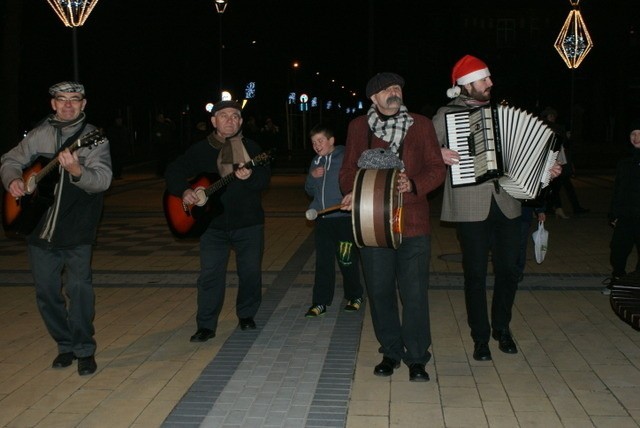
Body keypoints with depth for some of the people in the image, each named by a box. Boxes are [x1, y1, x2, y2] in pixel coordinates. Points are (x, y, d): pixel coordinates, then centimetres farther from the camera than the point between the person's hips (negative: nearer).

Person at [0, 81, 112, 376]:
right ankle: (65, 345, 25)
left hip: (77, 229, -4)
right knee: (46, 290, 8)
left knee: (78, 286, -13)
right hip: (40, 227, 4)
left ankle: (84, 350, 3)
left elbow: (103, 180, -17)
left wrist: (77, 171, -37)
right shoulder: (39, 135, 7)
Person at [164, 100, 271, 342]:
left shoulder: (251, 148, 1)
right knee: (210, 275, -3)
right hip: (213, 224, 0)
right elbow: (173, 172, 5)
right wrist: (184, 191, -14)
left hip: (248, 222, 0)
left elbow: (265, 179, -10)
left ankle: (246, 315, 27)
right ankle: (206, 326, 6)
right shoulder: (200, 150, 3)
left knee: (251, 272, 6)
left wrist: (249, 176, -32)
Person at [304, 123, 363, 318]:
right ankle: (320, 302, 14)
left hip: (344, 217, -5)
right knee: (323, 262, 8)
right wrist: (312, 176, 1)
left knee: (347, 260, 5)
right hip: (322, 219, 5)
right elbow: (309, 191, 19)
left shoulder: (346, 157, -6)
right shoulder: (316, 162, 14)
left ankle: (355, 296, 23)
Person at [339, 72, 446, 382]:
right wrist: (351, 192, -9)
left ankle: (417, 359, 11)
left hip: (413, 222, -1)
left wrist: (414, 184, -15)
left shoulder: (421, 125, 8)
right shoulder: (358, 127, 10)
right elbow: (348, 169, 12)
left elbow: (437, 168, 4)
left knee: (414, 293, -2)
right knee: (380, 291, 7)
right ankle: (390, 353, 23)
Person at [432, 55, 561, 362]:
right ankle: (481, 337, 16)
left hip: (506, 203, 4)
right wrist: (438, 155, -19)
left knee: (508, 269, 8)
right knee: (476, 273, 2)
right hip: (470, 207, -4)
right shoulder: (447, 115, -1)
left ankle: (502, 327, 29)